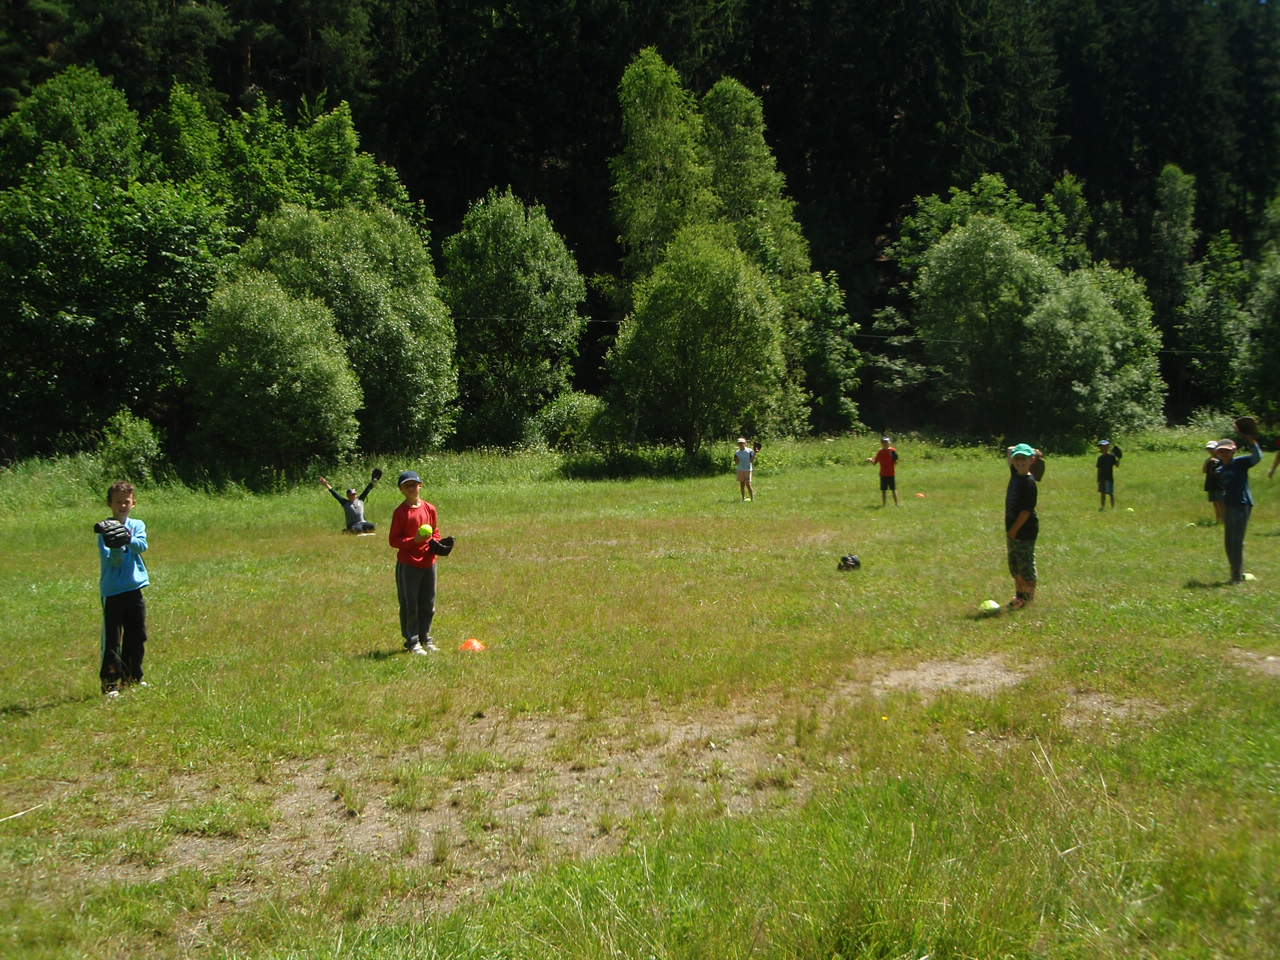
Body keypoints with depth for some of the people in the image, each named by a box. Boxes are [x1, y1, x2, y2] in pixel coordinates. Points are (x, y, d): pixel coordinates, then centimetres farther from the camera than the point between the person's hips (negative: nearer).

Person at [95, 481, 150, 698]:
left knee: (137, 637, 12)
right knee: (112, 640, -4)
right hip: (112, 591, -4)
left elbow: (143, 545, -12)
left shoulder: (137, 525, 7)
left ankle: (133, 678, 26)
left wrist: (128, 539, -31)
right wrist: (116, 545, -32)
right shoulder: (105, 529, -3)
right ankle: (110, 682, 1)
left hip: (134, 588, 4)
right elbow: (110, 559, -13)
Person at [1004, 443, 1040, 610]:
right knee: (1014, 564, 15)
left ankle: (1028, 596, 11)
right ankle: (1019, 594, 25)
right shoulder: (1015, 474, 6)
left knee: (1026, 564, 0)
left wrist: (1014, 530, -17)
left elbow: (1027, 510, -20)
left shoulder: (1029, 482, -18)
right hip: (1013, 529, 9)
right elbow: (1010, 450, 22)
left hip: (1026, 530, -9)